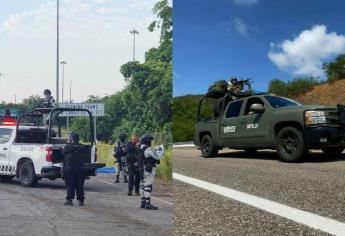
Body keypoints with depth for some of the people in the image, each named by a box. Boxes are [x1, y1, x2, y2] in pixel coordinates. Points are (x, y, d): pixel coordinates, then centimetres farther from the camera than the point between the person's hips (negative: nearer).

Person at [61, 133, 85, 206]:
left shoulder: (68, 147, -10)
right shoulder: (81, 147, 1)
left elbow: (62, 151, 5)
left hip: (69, 167, -3)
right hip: (79, 168, 3)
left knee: (70, 184, 3)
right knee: (79, 184, 7)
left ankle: (69, 199, 0)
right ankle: (81, 200, 9)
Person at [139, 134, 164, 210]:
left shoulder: (142, 149, 14)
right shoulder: (148, 149, -16)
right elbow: (157, 156, -20)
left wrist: (157, 149, 14)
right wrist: (161, 149, -6)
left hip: (143, 170, 10)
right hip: (149, 170, -10)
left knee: (143, 186, 11)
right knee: (148, 186, -10)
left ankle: (143, 202, 16)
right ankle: (147, 204, -12)